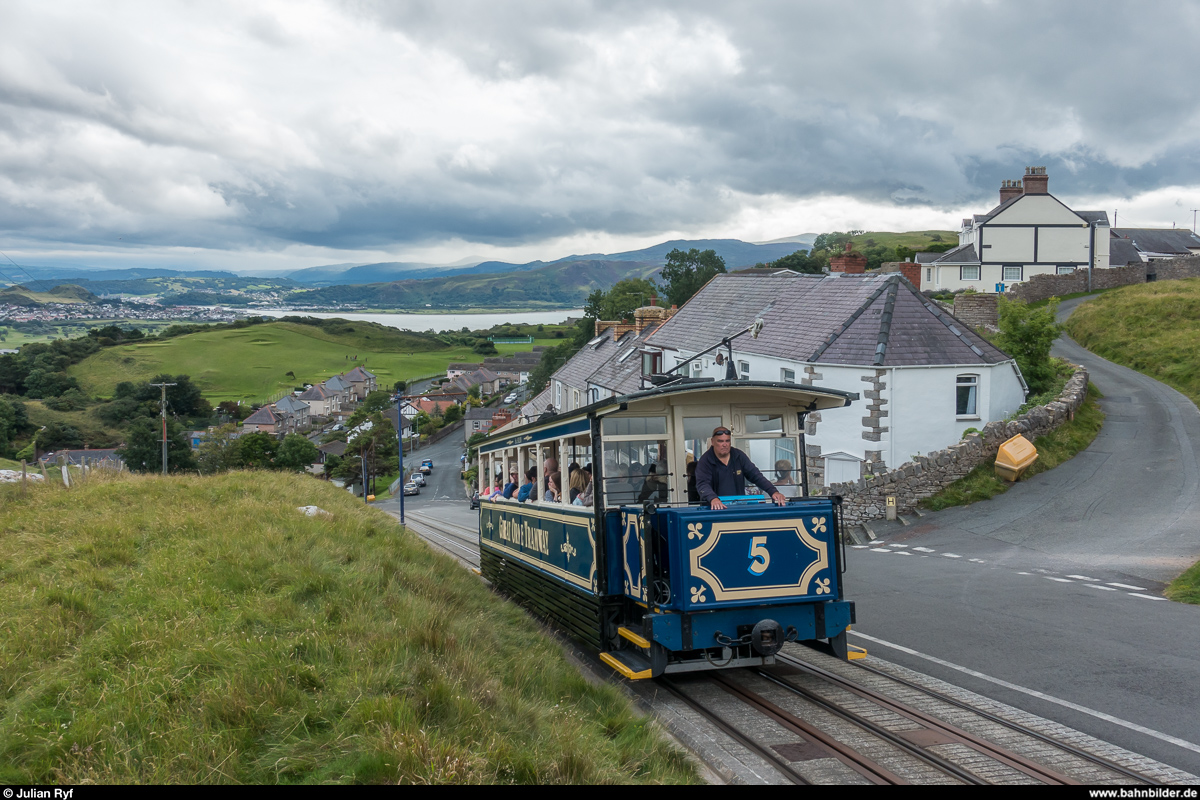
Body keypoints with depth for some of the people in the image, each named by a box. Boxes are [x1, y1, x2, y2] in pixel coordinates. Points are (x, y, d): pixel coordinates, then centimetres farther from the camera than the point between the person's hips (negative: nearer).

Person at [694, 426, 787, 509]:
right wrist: (713, 498, -37)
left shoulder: (739, 456, 6)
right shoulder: (705, 460, -5)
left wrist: (773, 491, -10)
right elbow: (702, 484, -17)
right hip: (714, 509, -3)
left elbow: (756, 476, 4)